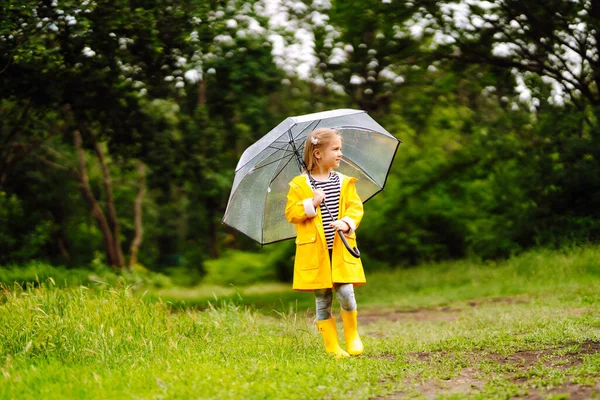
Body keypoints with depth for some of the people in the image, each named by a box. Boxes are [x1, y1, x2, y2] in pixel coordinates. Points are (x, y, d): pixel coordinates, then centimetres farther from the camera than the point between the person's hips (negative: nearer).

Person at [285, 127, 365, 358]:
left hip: (341, 249, 2)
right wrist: (311, 204, -15)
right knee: (322, 300, 3)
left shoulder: (344, 183, 7)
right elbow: (290, 213, -2)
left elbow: (356, 207, 4)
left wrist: (347, 222, -15)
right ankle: (332, 346, 14)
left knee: (345, 292, -11)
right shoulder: (299, 185, 0)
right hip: (315, 251, -1)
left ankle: (352, 336, 13)